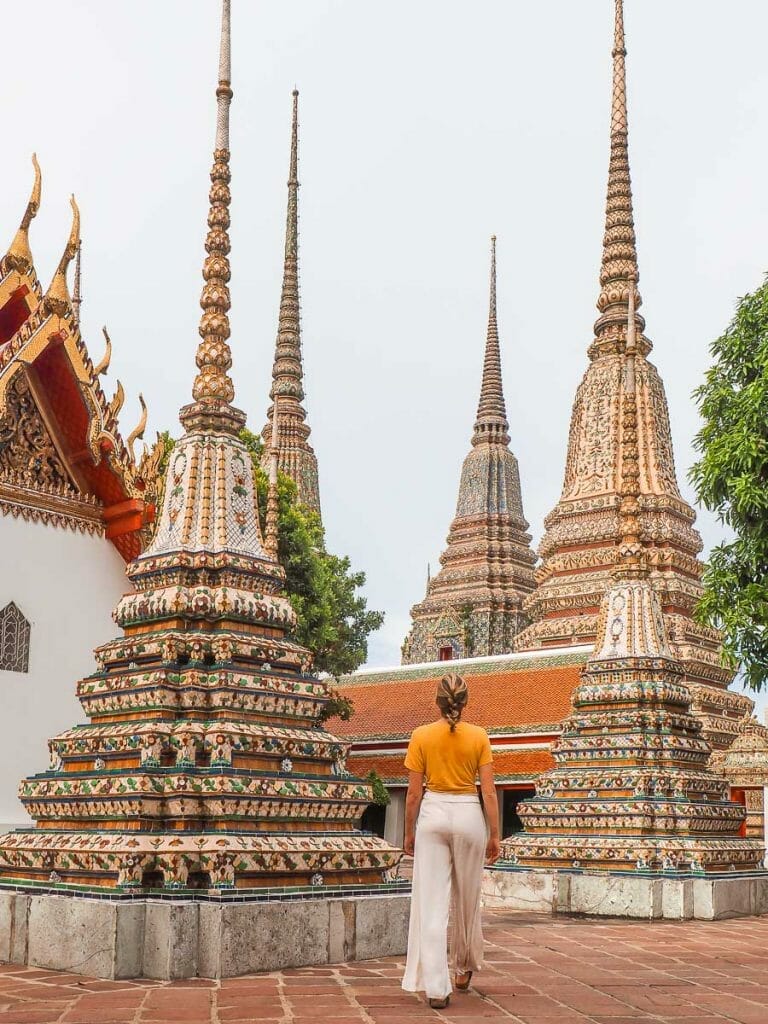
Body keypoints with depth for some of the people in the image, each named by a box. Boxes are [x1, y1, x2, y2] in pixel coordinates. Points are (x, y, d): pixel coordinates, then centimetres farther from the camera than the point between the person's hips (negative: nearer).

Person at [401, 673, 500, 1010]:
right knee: (467, 898, 18)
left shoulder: (421, 736, -3)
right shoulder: (479, 736, -2)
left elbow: (414, 793, -2)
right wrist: (494, 835, 4)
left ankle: (436, 988, -6)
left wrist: (409, 832, 9)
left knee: (432, 903, -1)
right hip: (468, 816, 1)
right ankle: (464, 968, 37)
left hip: (433, 814, -1)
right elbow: (489, 792, -3)